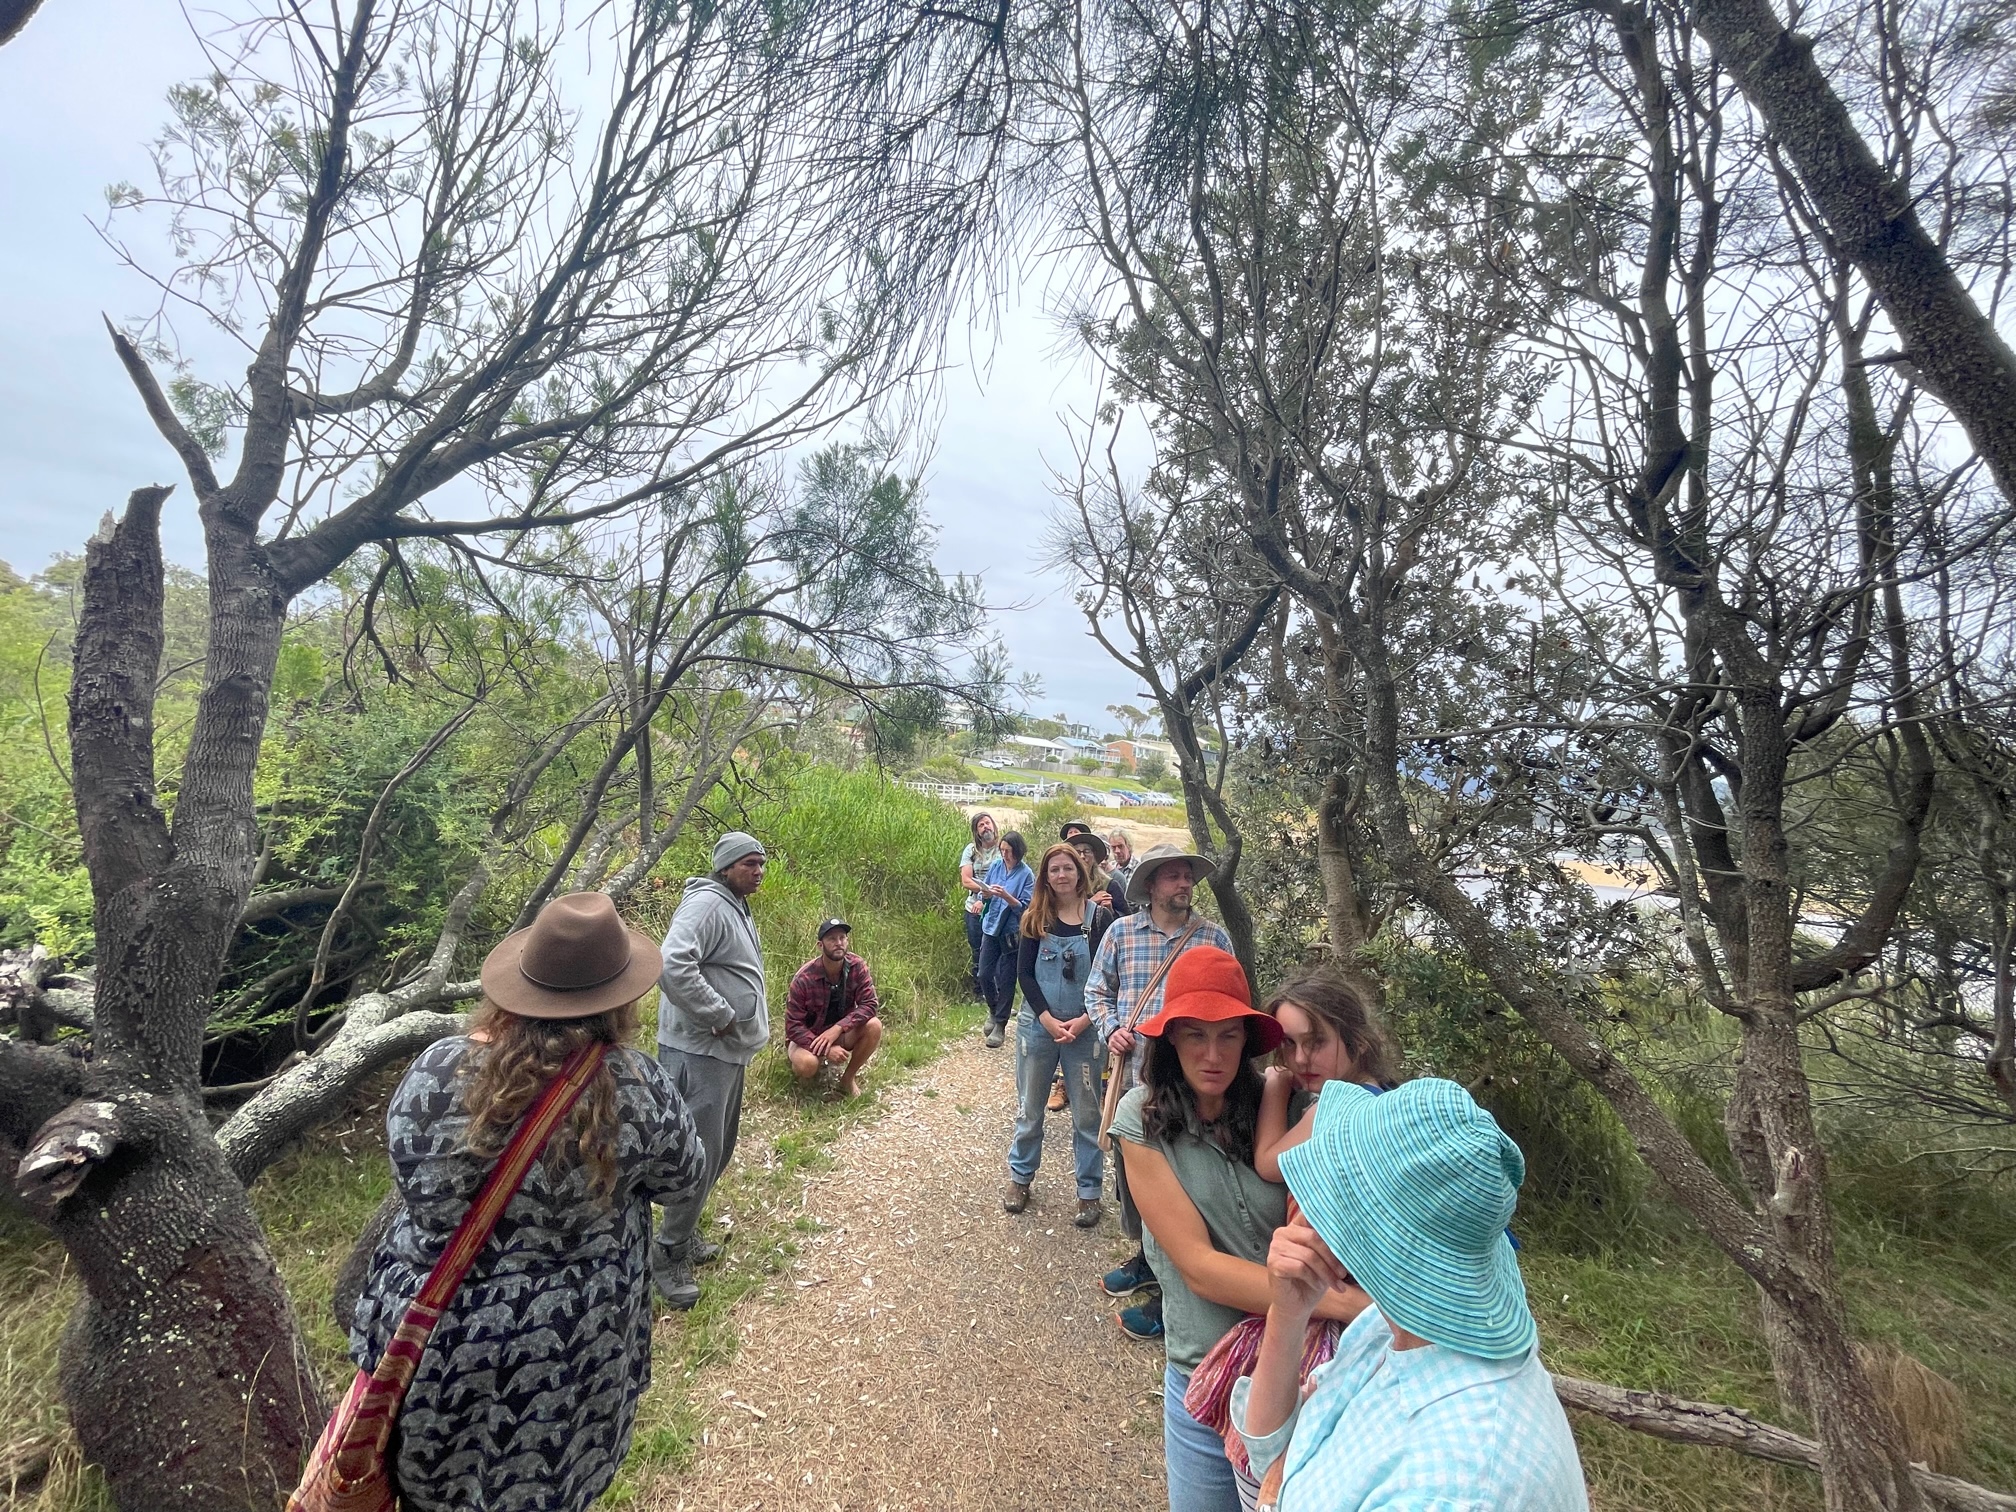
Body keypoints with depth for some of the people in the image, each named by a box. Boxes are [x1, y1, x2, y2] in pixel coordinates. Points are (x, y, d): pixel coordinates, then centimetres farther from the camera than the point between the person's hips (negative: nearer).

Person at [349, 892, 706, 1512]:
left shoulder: (435, 1071, -21)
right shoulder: (637, 1087, -26)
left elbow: (413, 1178, -3)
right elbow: (680, 1178, -7)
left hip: (432, 1330, 2)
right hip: (564, 1345, -1)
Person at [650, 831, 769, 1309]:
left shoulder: (738, 908, 14)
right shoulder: (706, 905, -19)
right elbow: (672, 967, -33)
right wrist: (719, 1017, -25)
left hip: (728, 1050, 10)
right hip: (700, 1051, -10)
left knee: (719, 1148, 19)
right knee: (702, 1152, -2)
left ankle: (685, 1231, 36)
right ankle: (668, 1255, 15)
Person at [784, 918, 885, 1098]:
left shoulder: (857, 966, -17)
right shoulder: (804, 978, -25)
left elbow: (869, 1005, -19)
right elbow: (793, 1025, -22)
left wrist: (837, 1029, -31)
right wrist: (826, 1049, -32)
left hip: (840, 1033, 3)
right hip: (807, 1036, -3)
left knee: (874, 1026, -26)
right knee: (807, 1064, -35)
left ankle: (849, 1077, -2)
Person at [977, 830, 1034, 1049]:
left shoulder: (1026, 874, -10)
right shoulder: (996, 866, 2)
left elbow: (1024, 907, -14)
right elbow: (983, 893, 9)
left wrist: (1006, 896, -28)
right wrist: (986, 893, -14)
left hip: (1012, 932, -4)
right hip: (991, 927, 4)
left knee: (1006, 980, 3)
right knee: (984, 974, 6)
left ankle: (1000, 1026, 16)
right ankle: (993, 1010, 33)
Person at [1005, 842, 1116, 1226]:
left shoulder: (1100, 916, -6)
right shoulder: (1036, 918, -1)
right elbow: (1024, 972, -2)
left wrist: (1083, 1021, -13)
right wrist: (1047, 1019, -12)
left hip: (1085, 1029, -2)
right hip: (1037, 1025, 2)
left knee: (1087, 1113, 10)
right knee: (1029, 1108, 15)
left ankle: (1090, 1192, 26)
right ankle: (1020, 1178, 35)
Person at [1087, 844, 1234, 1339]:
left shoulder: (1214, 938, -3)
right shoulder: (1121, 932, 0)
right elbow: (1097, 990, 9)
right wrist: (1111, 1028, -6)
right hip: (1133, 1074, 3)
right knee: (1130, 1168, 18)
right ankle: (1147, 1256, 44)